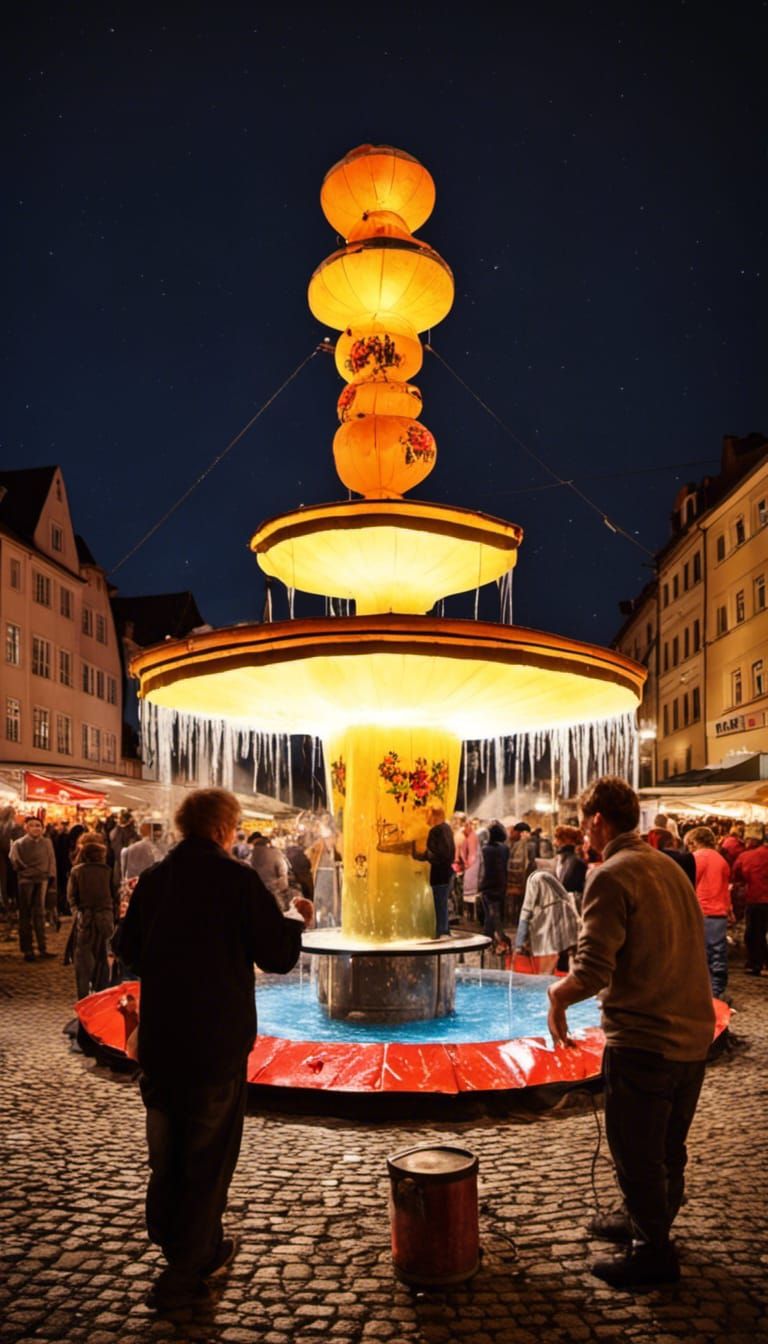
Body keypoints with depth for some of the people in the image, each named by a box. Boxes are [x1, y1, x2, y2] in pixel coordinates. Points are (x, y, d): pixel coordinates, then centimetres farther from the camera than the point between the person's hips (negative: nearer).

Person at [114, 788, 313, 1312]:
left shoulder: (154, 879, 0)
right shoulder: (238, 879, -16)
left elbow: (128, 949, 11)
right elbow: (279, 955, -13)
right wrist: (296, 919, 5)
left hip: (158, 1036, 6)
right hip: (218, 1040, -5)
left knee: (167, 1143, 21)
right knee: (209, 1152, 10)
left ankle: (201, 1247, 39)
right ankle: (183, 1274, 19)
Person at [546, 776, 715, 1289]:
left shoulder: (613, 876, -18)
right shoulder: (671, 867, 6)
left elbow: (591, 973, -25)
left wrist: (557, 995, -5)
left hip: (643, 1041, -8)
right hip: (694, 1036, 8)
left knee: (637, 1155, 11)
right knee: (668, 1149, 24)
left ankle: (653, 1253, 26)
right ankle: (647, 1221, 42)